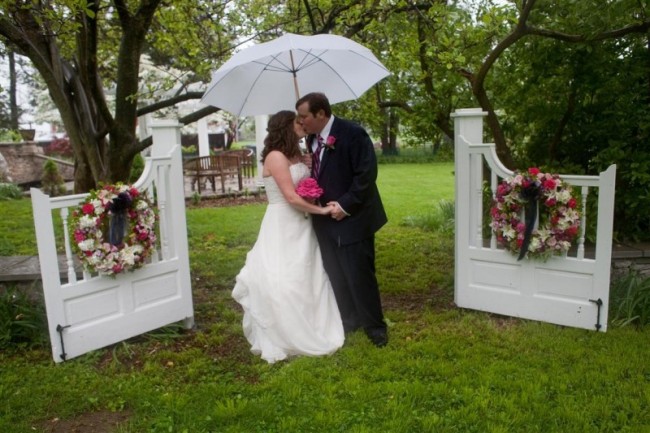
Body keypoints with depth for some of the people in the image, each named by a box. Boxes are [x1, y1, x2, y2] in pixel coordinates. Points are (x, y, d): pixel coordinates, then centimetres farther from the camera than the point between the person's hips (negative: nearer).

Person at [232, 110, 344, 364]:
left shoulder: (296, 155, 11)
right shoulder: (275, 156, -14)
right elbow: (291, 197, -19)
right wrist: (321, 210, -10)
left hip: (301, 226, 8)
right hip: (282, 227, -8)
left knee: (308, 278, 12)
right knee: (283, 282, -1)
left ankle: (309, 332, 26)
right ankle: (285, 339, 13)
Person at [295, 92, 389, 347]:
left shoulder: (353, 133, -15)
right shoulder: (312, 139, 8)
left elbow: (366, 174, -19)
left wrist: (345, 205, -20)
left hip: (352, 219, -7)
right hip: (325, 220, 7)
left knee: (360, 276, 1)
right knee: (336, 276, 15)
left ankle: (374, 326, 19)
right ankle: (349, 320, 32)